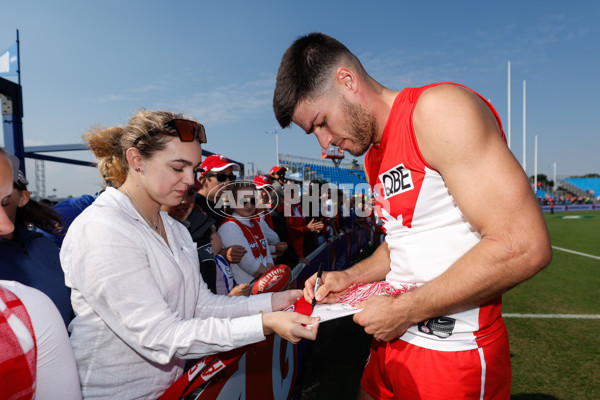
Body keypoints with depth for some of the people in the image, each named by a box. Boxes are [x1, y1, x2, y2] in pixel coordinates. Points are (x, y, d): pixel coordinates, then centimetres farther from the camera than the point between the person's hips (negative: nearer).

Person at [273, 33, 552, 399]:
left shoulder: (438, 110, -18)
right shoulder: (375, 155, 9)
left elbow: (524, 247, -24)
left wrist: (404, 309, -19)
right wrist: (351, 278, 3)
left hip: (453, 353, -8)